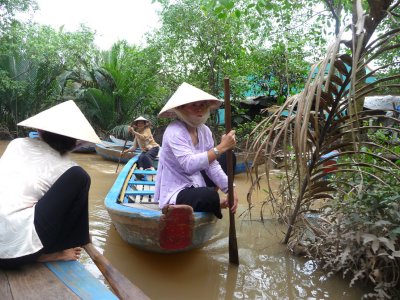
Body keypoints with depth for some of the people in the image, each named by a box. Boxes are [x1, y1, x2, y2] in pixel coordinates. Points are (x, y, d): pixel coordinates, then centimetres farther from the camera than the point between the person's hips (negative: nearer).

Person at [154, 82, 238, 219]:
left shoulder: (204, 130, 1)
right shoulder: (174, 132, -21)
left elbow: (212, 165, 1)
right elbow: (190, 165, -34)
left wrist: (230, 190, -10)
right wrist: (221, 147, -34)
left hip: (194, 187, 8)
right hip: (174, 193, -8)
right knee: (210, 196, -33)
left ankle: (217, 203, 15)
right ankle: (215, 203, 4)